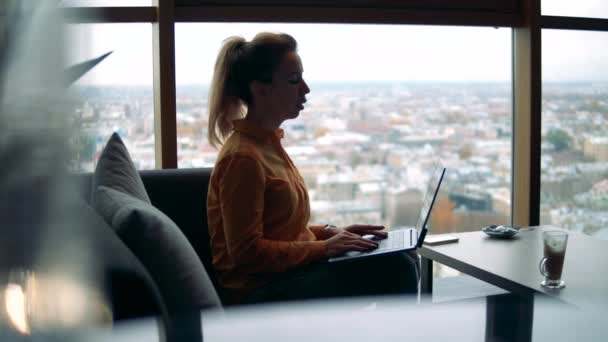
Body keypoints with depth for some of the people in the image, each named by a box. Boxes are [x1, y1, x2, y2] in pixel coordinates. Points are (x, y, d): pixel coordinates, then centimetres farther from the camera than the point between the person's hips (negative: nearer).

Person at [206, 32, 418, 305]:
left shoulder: (268, 142, 13)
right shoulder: (242, 158, -16)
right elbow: (247, 252, -19)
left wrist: (331, 232, 6)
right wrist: (324, 247, -17)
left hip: (285, 275, 9)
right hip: (258, 293, -9)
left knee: (400, 264, -1)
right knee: (395, 270, -18)